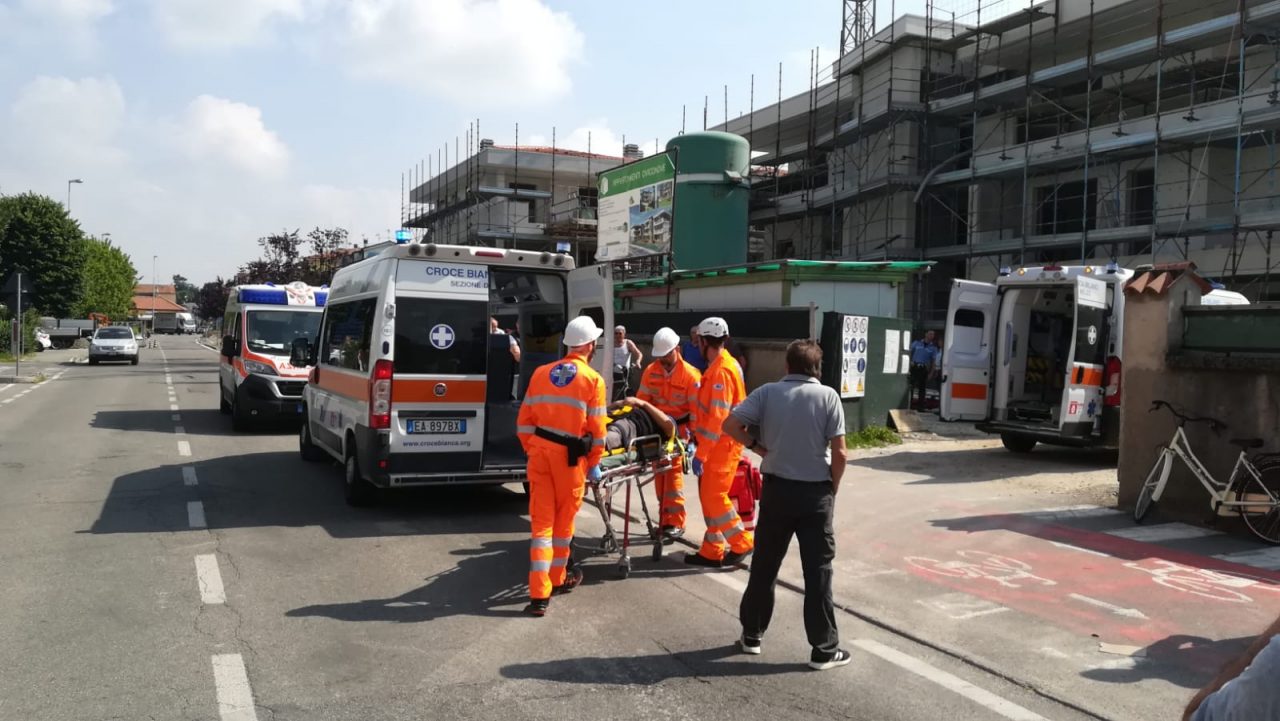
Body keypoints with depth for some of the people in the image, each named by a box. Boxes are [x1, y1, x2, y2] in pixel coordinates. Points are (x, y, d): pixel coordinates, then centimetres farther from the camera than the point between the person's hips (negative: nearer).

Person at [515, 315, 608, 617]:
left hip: (540, 451, 3)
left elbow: (524, 421, 8)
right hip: (570, 455, -3)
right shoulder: (593, 379, -5)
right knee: (564, 518, 15)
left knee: (541, 520, 5)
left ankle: (539, 594, 1)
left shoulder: (541, 373, 8)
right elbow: (597, 428, -6)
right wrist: (594, 464, 6)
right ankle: (557, 578, 32)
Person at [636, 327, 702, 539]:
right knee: (659, 473, 8)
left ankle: (674, 522, -7)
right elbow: (642, 400, 1)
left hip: (679, 428, -5)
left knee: (673, 472, -12)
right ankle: (666, 519, 18)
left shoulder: (690, 375, -14)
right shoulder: (651, 371, -1)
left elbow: (696, 409, -14)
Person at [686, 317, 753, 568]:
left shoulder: (721, 370, -20)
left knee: (714, 497, -5)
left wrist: (701, 453, -24)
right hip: (718, 443, 10)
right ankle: (712, 551, 17)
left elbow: (718, 417, -24)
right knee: (708, 496, 12)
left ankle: (742, 544, 6)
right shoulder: (721, 365, 11)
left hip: (721, 444, -10)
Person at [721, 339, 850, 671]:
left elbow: (730, 424, -11)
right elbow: (839, 452, -8)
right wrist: (833, 490, 4)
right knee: (818, 570, 5)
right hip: (816, 492, -1)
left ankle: (752, 635, 24)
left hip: (777, 488, 2)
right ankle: (824, 649, 10)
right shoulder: (828, 396, -5)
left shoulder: (768, 392, -2)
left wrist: (757, 446, 3)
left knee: (764, 564, 13)